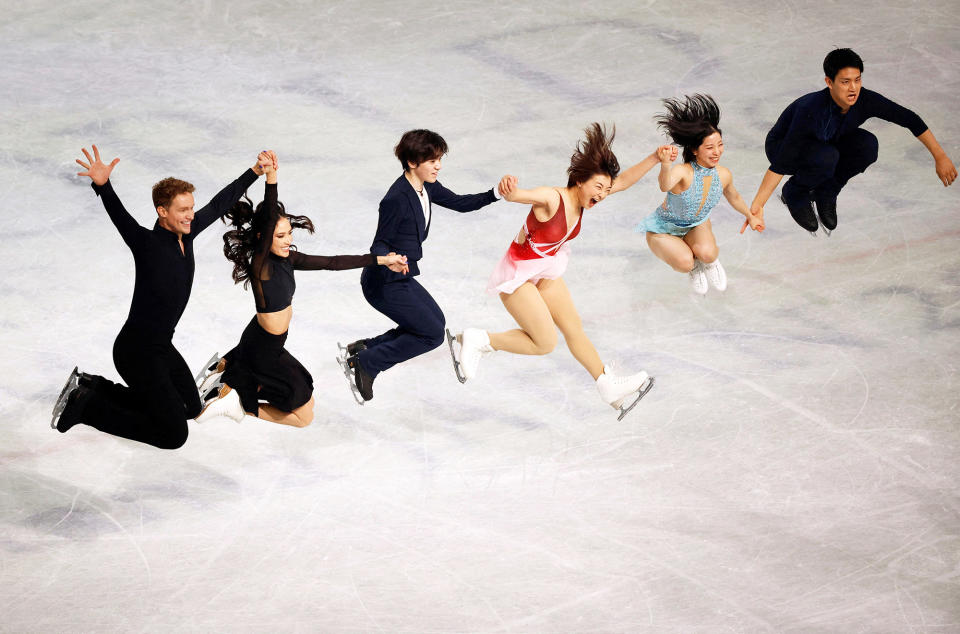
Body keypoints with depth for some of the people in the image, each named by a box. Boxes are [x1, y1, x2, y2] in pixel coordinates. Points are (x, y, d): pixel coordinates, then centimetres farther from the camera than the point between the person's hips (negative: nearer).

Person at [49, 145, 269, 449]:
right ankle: (85, 406, 2)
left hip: (162, 345, 9)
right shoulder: (147, 243, -23)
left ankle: (94, 387, 25)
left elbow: (219, 204, 12)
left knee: (191, 407, 27)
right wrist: (102, 185, -61)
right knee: (173, 435, -8)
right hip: (138, 352, -9)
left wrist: (255, 172, 18)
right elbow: (120, 217, -42)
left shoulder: (186, 233, -1)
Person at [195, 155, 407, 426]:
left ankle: (228, 367, 27)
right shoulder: (261, 264, -26)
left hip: (263, 341, 8)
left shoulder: (287, 259, -4)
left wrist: (381, 260, 0)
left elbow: (331, 263, 0)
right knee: (304, 415, 3)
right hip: (262, 349, -8)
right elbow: (268, 221, -42)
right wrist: (271, 179, -57)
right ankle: (238, 402, 3)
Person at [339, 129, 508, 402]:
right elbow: (380, 244, -20)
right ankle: (364, 364, 1)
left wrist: (495, 194, -1)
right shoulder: (396, 199, -25)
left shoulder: (426, 187, 1)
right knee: (432, 334, -4)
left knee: (435, 320, 23)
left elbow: (459, 203, 12)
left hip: (400, 278, 10)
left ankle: (361, 348, 21)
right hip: (385, 283, -10)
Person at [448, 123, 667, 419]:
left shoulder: (583, 197, -7)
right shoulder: (551, 198, -31)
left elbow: (624, 180, 4)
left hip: (545, 270, 8)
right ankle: (477, 341, 4)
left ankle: (609, 387, 29)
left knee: (574, 329, 16)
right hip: (516, 274, -8)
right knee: (545, 343, -8)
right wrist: (510, 189, -74)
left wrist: (654, 158, -6)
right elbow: (520, 195, -50)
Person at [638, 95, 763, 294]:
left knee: (707, 253, -29)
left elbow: (733, 197, 8)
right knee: (685, 263, -30)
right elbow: (665, 186, -60)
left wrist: (750, 216, 25)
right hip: (663, 230, -3)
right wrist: (665, 165, -81)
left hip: (696, 225, 3)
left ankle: (711, 262, 10)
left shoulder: (723, 175, -16)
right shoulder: (683, 172, -35)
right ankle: (695, 268, 10)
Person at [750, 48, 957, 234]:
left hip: (825, 144, 5)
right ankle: (794, 195, -6)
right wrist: (757, 205, -45)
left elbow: (909, 119, -11)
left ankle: (825, 193, -1)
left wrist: (940, 157, -9)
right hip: (782, 146, -5)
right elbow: (780, 164, -40)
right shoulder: (810, 110, -39)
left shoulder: (865, 100, -24)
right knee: (826, 157, -37)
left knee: (867, 145, -23)